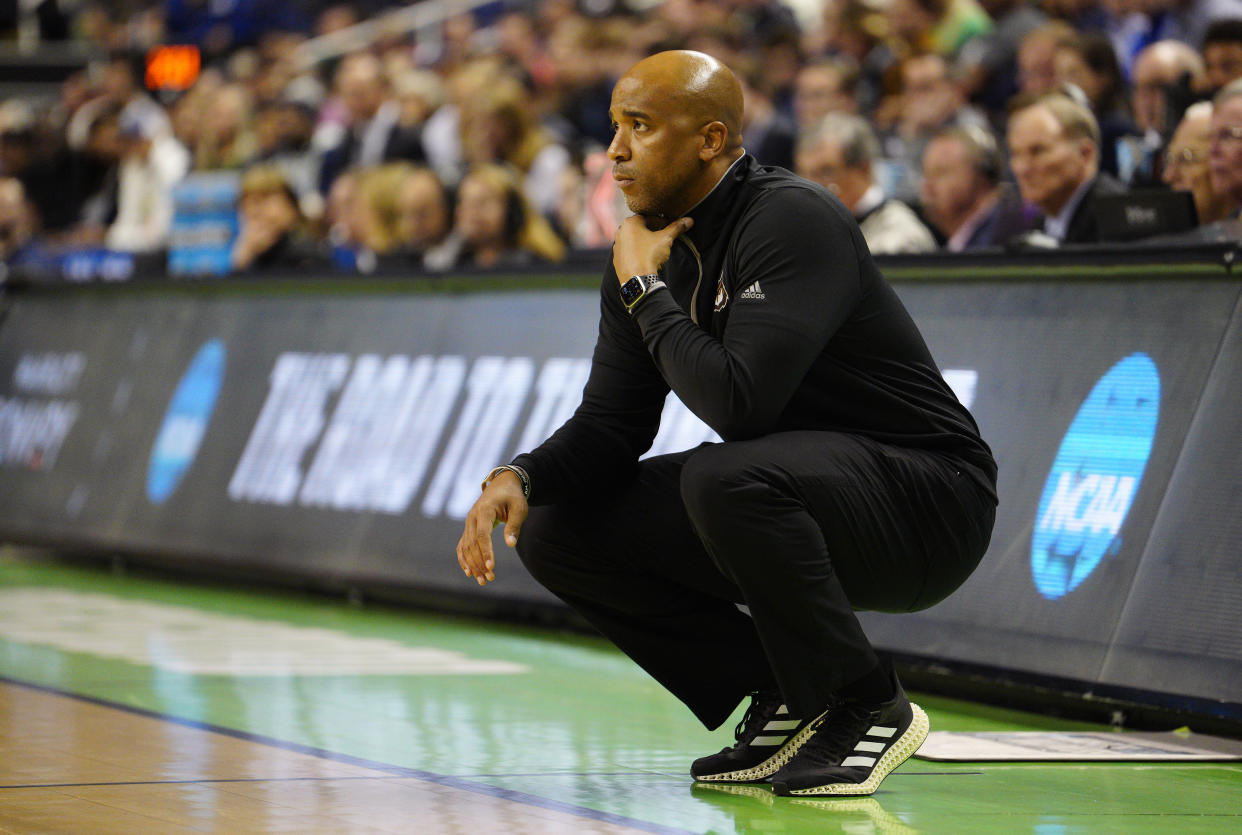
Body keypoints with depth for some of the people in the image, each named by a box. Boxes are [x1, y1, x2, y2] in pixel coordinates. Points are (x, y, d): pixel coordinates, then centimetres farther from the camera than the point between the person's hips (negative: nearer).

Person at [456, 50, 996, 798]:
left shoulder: (795, 222, -22)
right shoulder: (651, 252, 4)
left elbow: (737, 401, -33)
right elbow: (610, 427, 5)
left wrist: (646, 292, -20)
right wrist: (521, 477, -15)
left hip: (927, 501, -9)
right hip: (790, 488, 9)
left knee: (724, 478, -37)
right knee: (557, 529, 0)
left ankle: (868, 707, -15)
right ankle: (786, 702, 5)